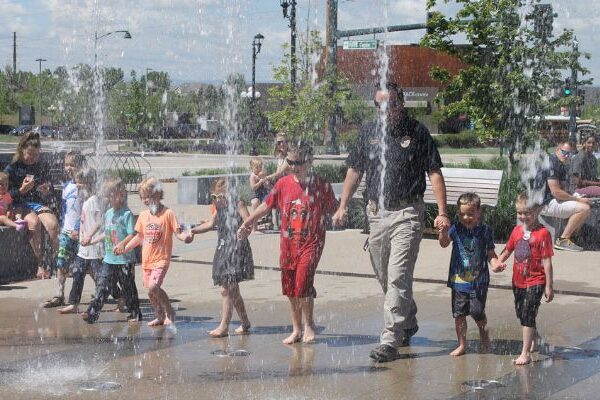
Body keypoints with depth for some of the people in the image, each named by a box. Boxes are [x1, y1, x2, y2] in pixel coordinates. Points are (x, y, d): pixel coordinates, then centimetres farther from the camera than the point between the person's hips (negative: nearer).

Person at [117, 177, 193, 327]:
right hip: (147, 259, 6)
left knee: (153, 286, -22)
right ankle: (160, 316, 30)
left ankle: (169, 312, -3)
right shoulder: (143, 215, 9)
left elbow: (178, 233, -9)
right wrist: (124, 249, 16)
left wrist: (185, 236, -31)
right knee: (150, 292, 11)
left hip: (161, 259, -6)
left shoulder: (167, 213, -8)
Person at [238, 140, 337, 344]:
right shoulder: (284, 183, 5)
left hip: (311, 242, -4)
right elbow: (267, 205, 13)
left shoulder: (321, 185, -3)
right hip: (288, 242, 4)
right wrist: (247, 223, 15)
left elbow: (333, 211, 7)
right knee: (290, 288, 9)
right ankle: (296, 329, 23)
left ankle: (308, 325, 7)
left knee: (303, 283, -15)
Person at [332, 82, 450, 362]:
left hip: (407, 213, -5)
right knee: (384, 277, 14)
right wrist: (343, 206, 9)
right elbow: (355, 170, 15)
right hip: (376, 212, 5)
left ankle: (390, 340, -10)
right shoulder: (369, 132, 9)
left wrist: (442, 212, -11)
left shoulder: (417, 132, -3)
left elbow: (434, 173, -4)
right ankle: (408, 323, 35)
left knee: (398, 278, -11)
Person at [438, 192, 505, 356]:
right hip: (459, 279, 2)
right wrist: (443, 231, -30)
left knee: (477, 312, -2)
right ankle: (462, 345, 18)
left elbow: (490, 254, 3)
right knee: (459, 313, 5)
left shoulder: (485, 230, -1)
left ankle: (484, 335, 28)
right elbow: (444, 243, -11)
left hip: (479, 280, -2)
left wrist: (495, 264, -17)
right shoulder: (456, 228, 2)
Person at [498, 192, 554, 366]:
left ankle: (525, 354, -3)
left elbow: (547, 262, -14)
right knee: (521, 314, 20)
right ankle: (532, 342, 43)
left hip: (535, 282, -7)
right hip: (518, 281, 7)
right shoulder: (517, 230, 4)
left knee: (527, 316, -9)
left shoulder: (542, 233, -15)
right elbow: (507, 250, 11)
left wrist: (549, 286, -13)